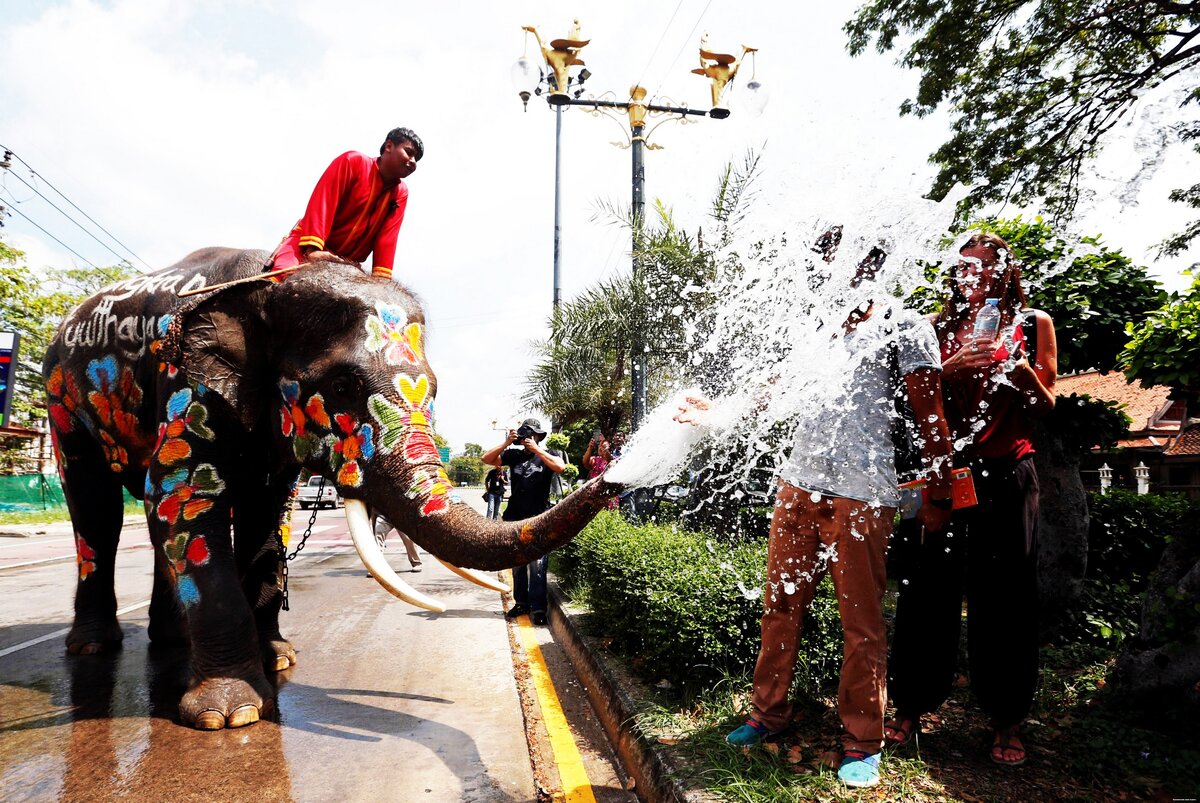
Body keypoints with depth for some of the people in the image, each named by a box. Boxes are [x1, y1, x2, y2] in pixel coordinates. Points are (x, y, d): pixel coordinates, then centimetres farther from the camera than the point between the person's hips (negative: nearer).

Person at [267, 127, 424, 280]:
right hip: (306, 246, -5)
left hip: (346, 264, 5)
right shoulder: (354, 162, -7)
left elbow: (387, 236, -3)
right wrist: (313, 249, -29)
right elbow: (322, 203, -17)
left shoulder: (400, 193, 6)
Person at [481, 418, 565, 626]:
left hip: (539, 518, -4)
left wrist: (536, 449, -15)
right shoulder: (514, 455, 10)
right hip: (515, 517, 4)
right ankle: (521, 603, 19)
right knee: (517, 563, 10)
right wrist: (506, 443, -6)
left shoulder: (549, 454, 4)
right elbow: (487, 459, 4)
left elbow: (560, 467, -17)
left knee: (537, 564, -9)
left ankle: (538, 608, -8)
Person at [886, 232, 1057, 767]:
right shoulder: (941, 328, 10)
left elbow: (1046, 406, 8)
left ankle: (1007, 721, 19)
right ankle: (912, 707, 16)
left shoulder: (1033, 324, 8)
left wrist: (1019, 369, -11)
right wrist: (951, 368, -11)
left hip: (1006, 473, -1)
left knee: (1004, 596, 4)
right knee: (928, 588, 2)